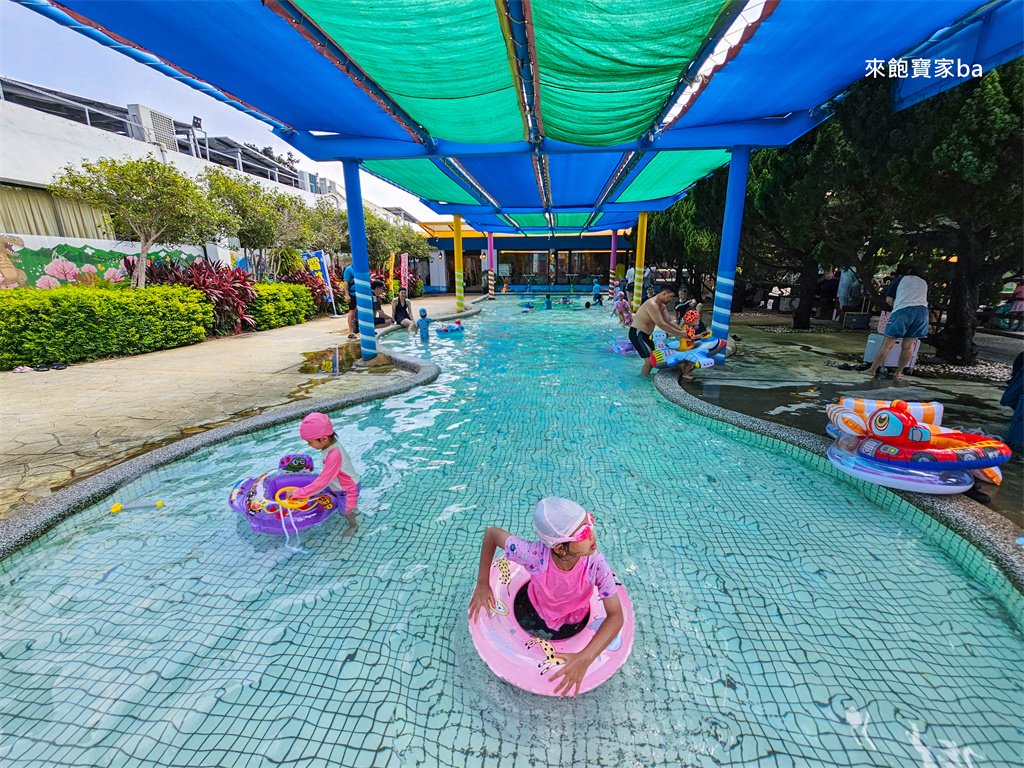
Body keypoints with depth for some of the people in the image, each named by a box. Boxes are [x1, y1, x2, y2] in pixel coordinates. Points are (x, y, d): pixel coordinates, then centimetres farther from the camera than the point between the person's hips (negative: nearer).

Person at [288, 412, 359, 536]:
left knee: (345, 512, 15)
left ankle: (353, 525, 42)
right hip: (340, 485, 8)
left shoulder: (334, 455, -41)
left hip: (349, 489, -7)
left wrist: (297, 493, -28)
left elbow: (322, 482, -35)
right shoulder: (330, 445, -14)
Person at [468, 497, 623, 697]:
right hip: (532, 610, 0)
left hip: (573, 623, 0)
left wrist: (585, 659, -42)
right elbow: (492, 533, -26)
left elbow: (616, 616, -29)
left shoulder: (596, 564, -38)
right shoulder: (533, 554, -41)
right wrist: (482, 583, -19)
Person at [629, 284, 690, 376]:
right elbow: (661, 325, -27)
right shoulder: (652, 304, -23)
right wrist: (680, 334, -24)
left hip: (645, 334, 10)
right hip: (637, 333, -10)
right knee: (649, 360, -13)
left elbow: (669, 321, 9)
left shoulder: (662, 306, 10)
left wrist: (683, 331, -3)